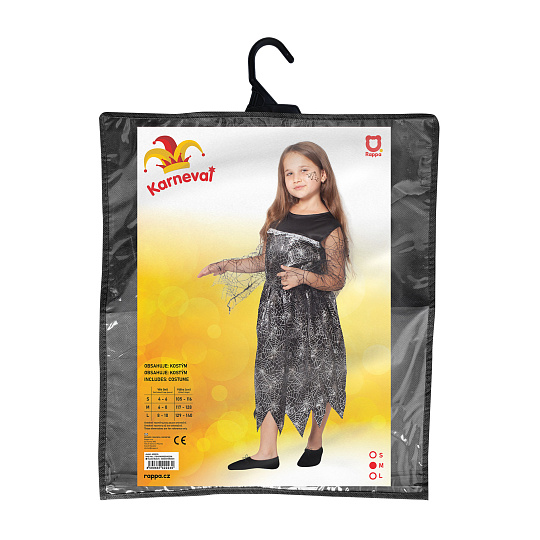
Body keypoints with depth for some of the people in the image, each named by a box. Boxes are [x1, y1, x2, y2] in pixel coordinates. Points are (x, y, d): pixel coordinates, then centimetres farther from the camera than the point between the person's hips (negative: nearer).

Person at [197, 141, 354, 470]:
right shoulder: (279, 216, 5)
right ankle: (267, 453, 24)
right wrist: (224, 266, 10)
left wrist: (304, 276, -28)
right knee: (271, 375, 10)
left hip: (313, 313, -5)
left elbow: (337, 280, -11)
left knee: (317, 379, 11)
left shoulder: (330, 227, -11)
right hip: (275, 309, 5)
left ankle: (315, 441, 37)